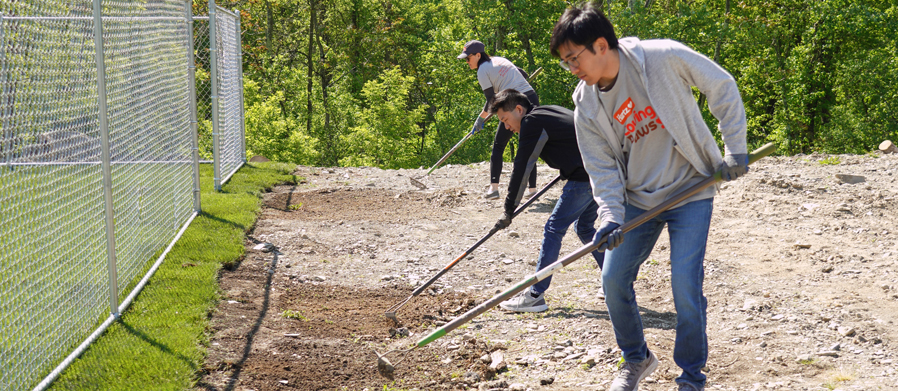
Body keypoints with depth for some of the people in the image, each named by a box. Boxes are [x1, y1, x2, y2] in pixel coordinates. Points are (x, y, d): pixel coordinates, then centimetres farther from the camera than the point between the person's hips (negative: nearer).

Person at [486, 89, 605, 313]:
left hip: (585, 177, -10)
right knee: (584, 227, 21)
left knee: (554, 229, -4)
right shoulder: (549, 112, 19)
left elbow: (522, 169, -8)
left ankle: (535, 295, -3)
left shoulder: (532, 122, -8)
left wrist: (509, 210, -4)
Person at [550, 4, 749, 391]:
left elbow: (722, 87, -8)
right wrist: (610, 216, -19)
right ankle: (636, 358, 29)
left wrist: (735, 149, -9)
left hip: (691, 191, -4)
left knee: (686, 290, -12)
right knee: (614, 279, 3)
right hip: (638, 199, 5)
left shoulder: (663, 58, -19)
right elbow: (603, 169, -2)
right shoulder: (588, 108, -6)